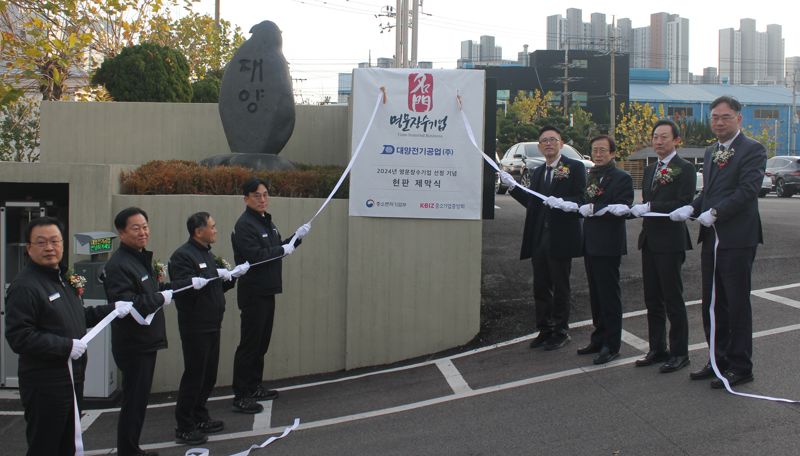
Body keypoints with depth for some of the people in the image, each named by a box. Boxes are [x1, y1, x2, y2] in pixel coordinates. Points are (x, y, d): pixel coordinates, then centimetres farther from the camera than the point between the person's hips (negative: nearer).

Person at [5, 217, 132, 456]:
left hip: (73, 377, 9)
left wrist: (112, 309, 13)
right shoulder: (24, 286, -18)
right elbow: (18, 337, -24)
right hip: (45, 384, -9)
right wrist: (66, 346, -24)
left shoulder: (64, 278, 13)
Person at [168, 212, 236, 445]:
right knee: (194, 376, -4)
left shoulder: (207, 253, 17)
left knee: (209, 374, 15)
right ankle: (184, 428, 5)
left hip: (212, 325, 9)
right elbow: (186, 287, -26)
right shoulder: (182, 255, -13)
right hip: (195, 327, -9)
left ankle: (200, 418, 28)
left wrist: (231, 277, 4)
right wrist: (216, 275, -21)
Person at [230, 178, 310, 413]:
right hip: (253, 293, -9)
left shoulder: (267, 221, 15)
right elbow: (255, 255, -26)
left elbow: (277, 249, 21)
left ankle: (254, 387, 26)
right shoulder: (244, 225, -15)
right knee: (249, 344, -6)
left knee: (262, 342, 15)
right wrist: (283, 250, -15)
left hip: (267, 292, 9)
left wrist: (296, 237, 7)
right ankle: (241, 396, 0)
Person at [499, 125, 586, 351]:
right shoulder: (537, 172, 16)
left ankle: (560, 332, 17)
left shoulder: (575, 167, -3)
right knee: (540, 287, 11)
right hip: (539, 239, 6)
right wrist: (512, 185, 8)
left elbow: (582, 201, -9)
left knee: (560, 288, 5)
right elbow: (531, 203, 14)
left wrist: (563, 203, -25)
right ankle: (544, 330, 22)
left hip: (560, 239, -6)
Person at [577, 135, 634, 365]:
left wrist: (594, 209, -21)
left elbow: (621, 210, -18)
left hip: (608, 245, -8)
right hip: (590, 244, 8)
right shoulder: (591, 176, 16)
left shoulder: (622, 178, -9)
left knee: (609, 295, -2)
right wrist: (582, 207, -4)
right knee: (596, 294, 14)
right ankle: (599, 339, 24)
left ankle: (611, 345, 5)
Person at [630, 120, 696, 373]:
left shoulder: (685, 169, -8)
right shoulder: (650, 170, 17)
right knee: (652, 300, 12)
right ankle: (657, 349, 22)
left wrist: (649, 207, -18)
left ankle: (679, 353, 9)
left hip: (670, 242, -8)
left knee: (673, 300, -1)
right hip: (649, 241, 8)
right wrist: (633, 209, -2)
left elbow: (684, 205, -18)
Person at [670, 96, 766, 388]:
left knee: (737, 305, 0)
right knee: (712, 305, 14)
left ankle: (740, 367, 10)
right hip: (711, 239, 8)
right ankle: (719, 360, 27)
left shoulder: (753, 150, -9)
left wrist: (714, 213, -21)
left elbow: (747, 190, -19)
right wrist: (692, 208, 1)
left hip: (737, 240, -8)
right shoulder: (711, 152, 16)